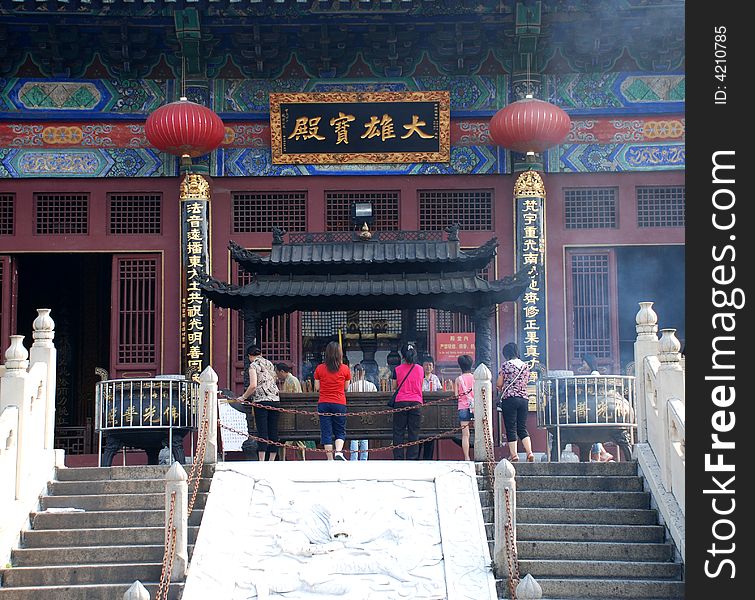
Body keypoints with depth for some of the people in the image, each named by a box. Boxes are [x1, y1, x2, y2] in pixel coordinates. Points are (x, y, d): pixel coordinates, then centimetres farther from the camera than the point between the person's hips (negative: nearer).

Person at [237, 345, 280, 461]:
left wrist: (243, 397, -2)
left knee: (262, 431, -7)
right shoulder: (269, 364, 17)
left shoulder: (253, 365, -2)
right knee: (273, 431, 7)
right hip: (275, 399, 6)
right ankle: (271, 460, 9)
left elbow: (253, 385, -13)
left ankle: (261, 461, -11)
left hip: (261, 400, -6)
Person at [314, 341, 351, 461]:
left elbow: (317, 388, 2)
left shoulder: (319, 368, -2)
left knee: (326, 433, 5)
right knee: (340, 432, 10)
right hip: (339, 404, 0)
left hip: (323, 404, 0)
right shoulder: (345, 369, -3)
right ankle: (339, 452, -14)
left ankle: (330, 459, 3)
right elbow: (346, 387, 6)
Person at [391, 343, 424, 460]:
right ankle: (412, 458, 2)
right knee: (414, 433, 4)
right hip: (416, 402, 1)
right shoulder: (420, 369, 4)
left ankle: (398, 458, 0)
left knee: (398, 432, 4)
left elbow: (394, 387, 9)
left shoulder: (397, 369, -1)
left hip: (401, 402, -1)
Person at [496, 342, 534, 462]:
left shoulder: (506, 365, -6)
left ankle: (514, 454, -3)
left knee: (511, 429, 0)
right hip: (524, 398, 5)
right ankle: (530, 452, -4)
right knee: (522, 428, 10)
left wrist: (503, 388, 20)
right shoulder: (525, 366, 8)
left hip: (509, 399, -5)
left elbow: (499, 384, -1)